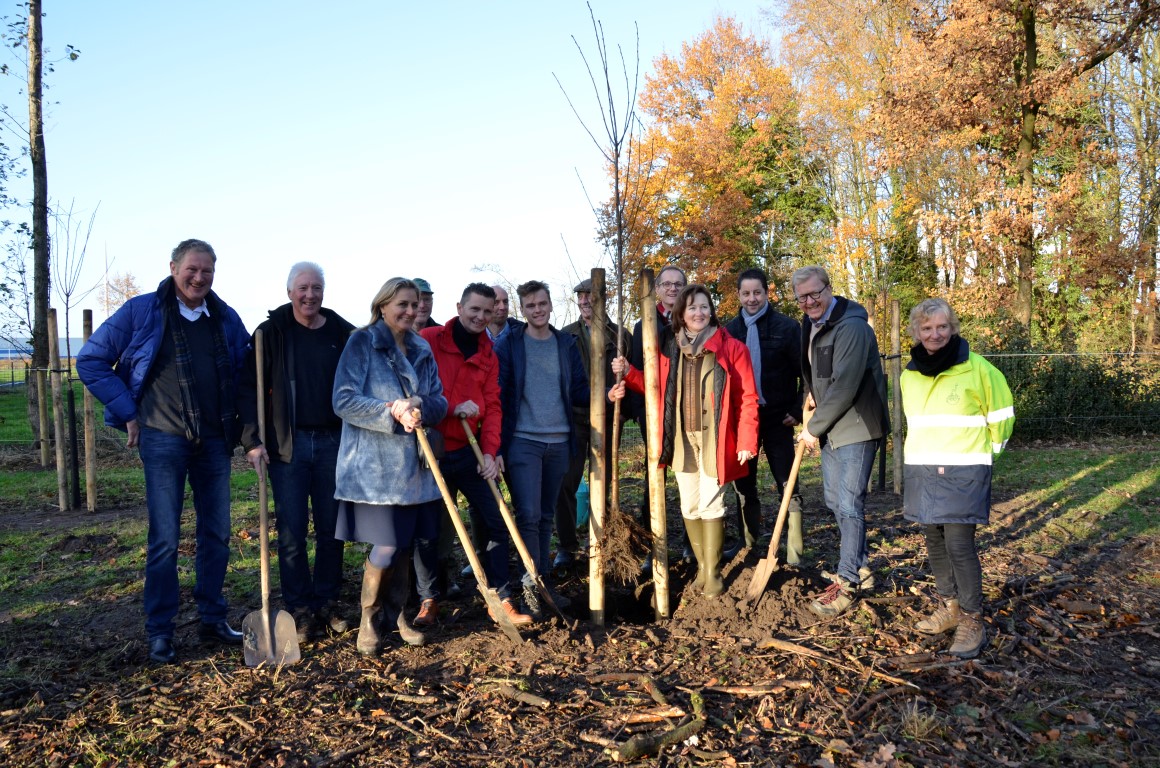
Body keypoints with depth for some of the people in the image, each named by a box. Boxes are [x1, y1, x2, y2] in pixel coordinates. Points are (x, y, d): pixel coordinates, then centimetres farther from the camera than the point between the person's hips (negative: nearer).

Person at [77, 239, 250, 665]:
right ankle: (159, 633, 10)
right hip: (164, 439, -4)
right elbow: (91, 361, 1)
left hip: (215, 440, 4)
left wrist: (237, 422, 9)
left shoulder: (226, 318, 7)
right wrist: (128, 413, -4)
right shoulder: (141, 311, -3)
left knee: (217, 534, 9)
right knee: (165, 539, -2)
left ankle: (213, 619, 22)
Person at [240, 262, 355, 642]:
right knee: (292, 532, 2)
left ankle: (327, 603, 23)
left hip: (332, 441, 2)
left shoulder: (343, 333, 4)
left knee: (331, 529, 9)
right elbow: (249, 387, -3)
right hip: (287, 443, -2)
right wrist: (253, 439, -12)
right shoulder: (271, 332, -1)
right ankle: (300, 610, 13)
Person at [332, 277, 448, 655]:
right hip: (374, 464, -5)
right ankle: (368, 619, 15)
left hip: (414, 464, 5)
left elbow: (440, 402, 7)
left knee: (405, 543, 10)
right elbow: (344, 401, -12)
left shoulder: (422, 350, 12)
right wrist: (393, 414, -21)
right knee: (386, 546, -7)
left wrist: (417, 407, -15)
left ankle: (396, 613, 28)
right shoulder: (361, 343, -4)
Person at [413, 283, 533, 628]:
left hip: (471, 453, 4)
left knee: (494, 523, 2)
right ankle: (429, 599, 23)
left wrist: (490, 451, -7)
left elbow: (492, 406, 4)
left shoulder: (488, 354, 8)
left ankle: (501, 599, 13)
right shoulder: (428, 341, -5)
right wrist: (452, 408, -19)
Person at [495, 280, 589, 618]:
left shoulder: (566, 344, 10)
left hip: (558, 442, 4)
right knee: (528, 515, -11)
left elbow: (579, 391, 9)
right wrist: (498, 444, -12)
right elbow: (499, 393, -5)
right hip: (523, 441, -4)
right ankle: (531, 585, 0)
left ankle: (541, 583, 22)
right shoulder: (509, 344, -1)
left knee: (546, 516, 12)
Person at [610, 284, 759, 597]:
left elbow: (747, 399, -6)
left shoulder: (732, 348, -4)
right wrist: (629, 373, 2)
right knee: (689, 507, 9)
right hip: (681, 439, 4)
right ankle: (701, 566, 24)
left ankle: (713, 572, 10)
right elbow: (657, 389, 15)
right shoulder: (670, 350, 9)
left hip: (715, 439, -4)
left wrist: (746, 441, -12)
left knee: (711, 505, -3)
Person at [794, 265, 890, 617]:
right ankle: (861, 568, 30)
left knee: (849, 503, -8)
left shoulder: (851, 327, -20)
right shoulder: (810, 323, 9)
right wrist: (811, 393, 6)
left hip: (857, 427, -10)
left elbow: (844, 386, -24)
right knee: (834, 500, 15)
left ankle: (847, 582, 0)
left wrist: (814, 428, -16)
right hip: (829, 428, 10)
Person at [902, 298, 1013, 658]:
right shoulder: (909, 374, 7)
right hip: (922, 472, 6)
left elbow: (1001, 414, 1)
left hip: (964, 473, -6)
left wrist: (984, 451, 7)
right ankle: (949, 606, 28)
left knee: (959, 544, -9)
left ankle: (972, 621, 3)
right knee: (935, 542, 12)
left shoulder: (977, 368, -9)